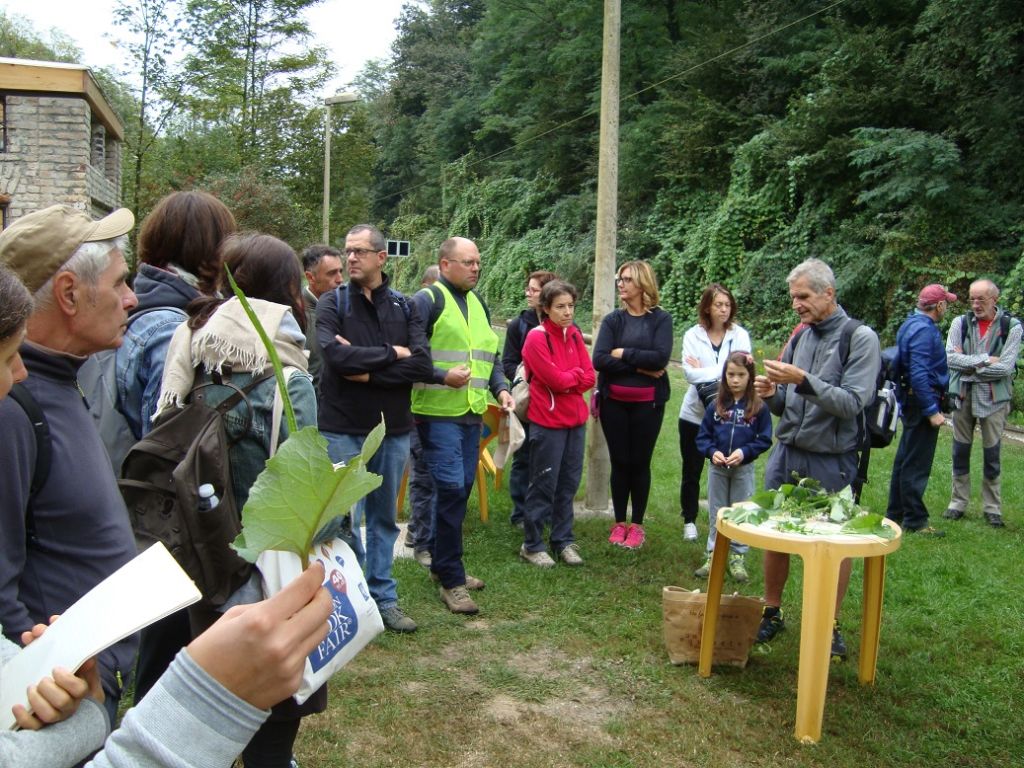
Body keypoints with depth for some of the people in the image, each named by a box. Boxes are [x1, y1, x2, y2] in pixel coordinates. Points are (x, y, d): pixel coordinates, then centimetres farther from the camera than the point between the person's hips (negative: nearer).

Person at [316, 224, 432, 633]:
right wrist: (391, 354, -12)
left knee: (384, 518, 14)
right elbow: (335, 355, -20)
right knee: (346, 519, 3)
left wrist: (368, 371, -16)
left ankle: (383, 597, 26)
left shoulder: (404, 307, 5)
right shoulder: (332, 303, -3)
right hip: (343, 429, -3)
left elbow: (422, 363, -8)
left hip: (393, 429, 3)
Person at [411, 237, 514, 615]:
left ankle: (443, 563, 28)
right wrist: (442, 377, -22)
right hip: (438, 413, -8)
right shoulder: (427, 300, -7)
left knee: (461, 488, 13)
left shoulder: (478, 304, 17)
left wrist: (501, 388, 7)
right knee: (451, 488, -11)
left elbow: (490, 357, 23)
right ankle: (451, 580, 0)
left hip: (471, 413, 8)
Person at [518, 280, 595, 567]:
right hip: (548, 422, -6)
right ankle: (532, 545, 13)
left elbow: (589, 378, 3)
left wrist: (566, 380, -11)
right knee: (544, 485, 1)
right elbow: (556, 380, -18)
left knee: (568, 484, 12)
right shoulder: (536, 338, -12)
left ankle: (563, 541, 24)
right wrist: (577, 374, -2)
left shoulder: (574, 334, 8)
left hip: (576, 420, 6)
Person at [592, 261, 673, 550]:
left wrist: (622, 354, -11)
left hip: (647, 404, -2)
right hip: (614, 403, 2)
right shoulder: (612, 319, 3)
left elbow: (660, 357, -16)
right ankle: (619, 523, 20)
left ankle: (637, 525, 18)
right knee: (619, 462, 8)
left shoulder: (661, 319, -1)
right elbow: (599, 359, -10)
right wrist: (639, 367, -15)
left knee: (640, 462, 6)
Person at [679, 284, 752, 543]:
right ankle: (689, 520, 28)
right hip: (694, 414, 0)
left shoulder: (740, 335, -1)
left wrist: (704, 371, -12)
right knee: (691, 471, 11)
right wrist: (722, 370, -14)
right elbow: (690, 372, -12)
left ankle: (718, 522, 20)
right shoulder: (693, 335, -1)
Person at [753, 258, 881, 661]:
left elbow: (852, 403, -18)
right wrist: (771, 393, -11)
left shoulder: (860, 339, -9)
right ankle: (771, 614, 26)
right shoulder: (799, 337, 7)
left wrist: (803, 380, -27)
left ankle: (830, 625, 24)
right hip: (786, 453, 5)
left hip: (831, 461, -5)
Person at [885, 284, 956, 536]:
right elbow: (919, 374, -25)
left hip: (911, 401, 11)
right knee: (917, 464, -3)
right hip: (922, 402, -11)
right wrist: (932, 411, -23)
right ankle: (915, 520, 5)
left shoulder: (912, 324, 13)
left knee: (905, 459, 17)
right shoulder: (924, 330, -18)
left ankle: (896, 513, 27)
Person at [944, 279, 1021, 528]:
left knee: (992, 453, 4)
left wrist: (969, 365, -10)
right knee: (961, 450, 9)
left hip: (994, 398, -2)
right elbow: (950, 357, -8)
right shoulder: (960, 323, 2)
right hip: (963, 395, 2)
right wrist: (984, 360, -15)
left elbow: (1006, 367, -12)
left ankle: (992, 508, 15)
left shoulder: (1011, 327, -3)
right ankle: (958, 502, 20)